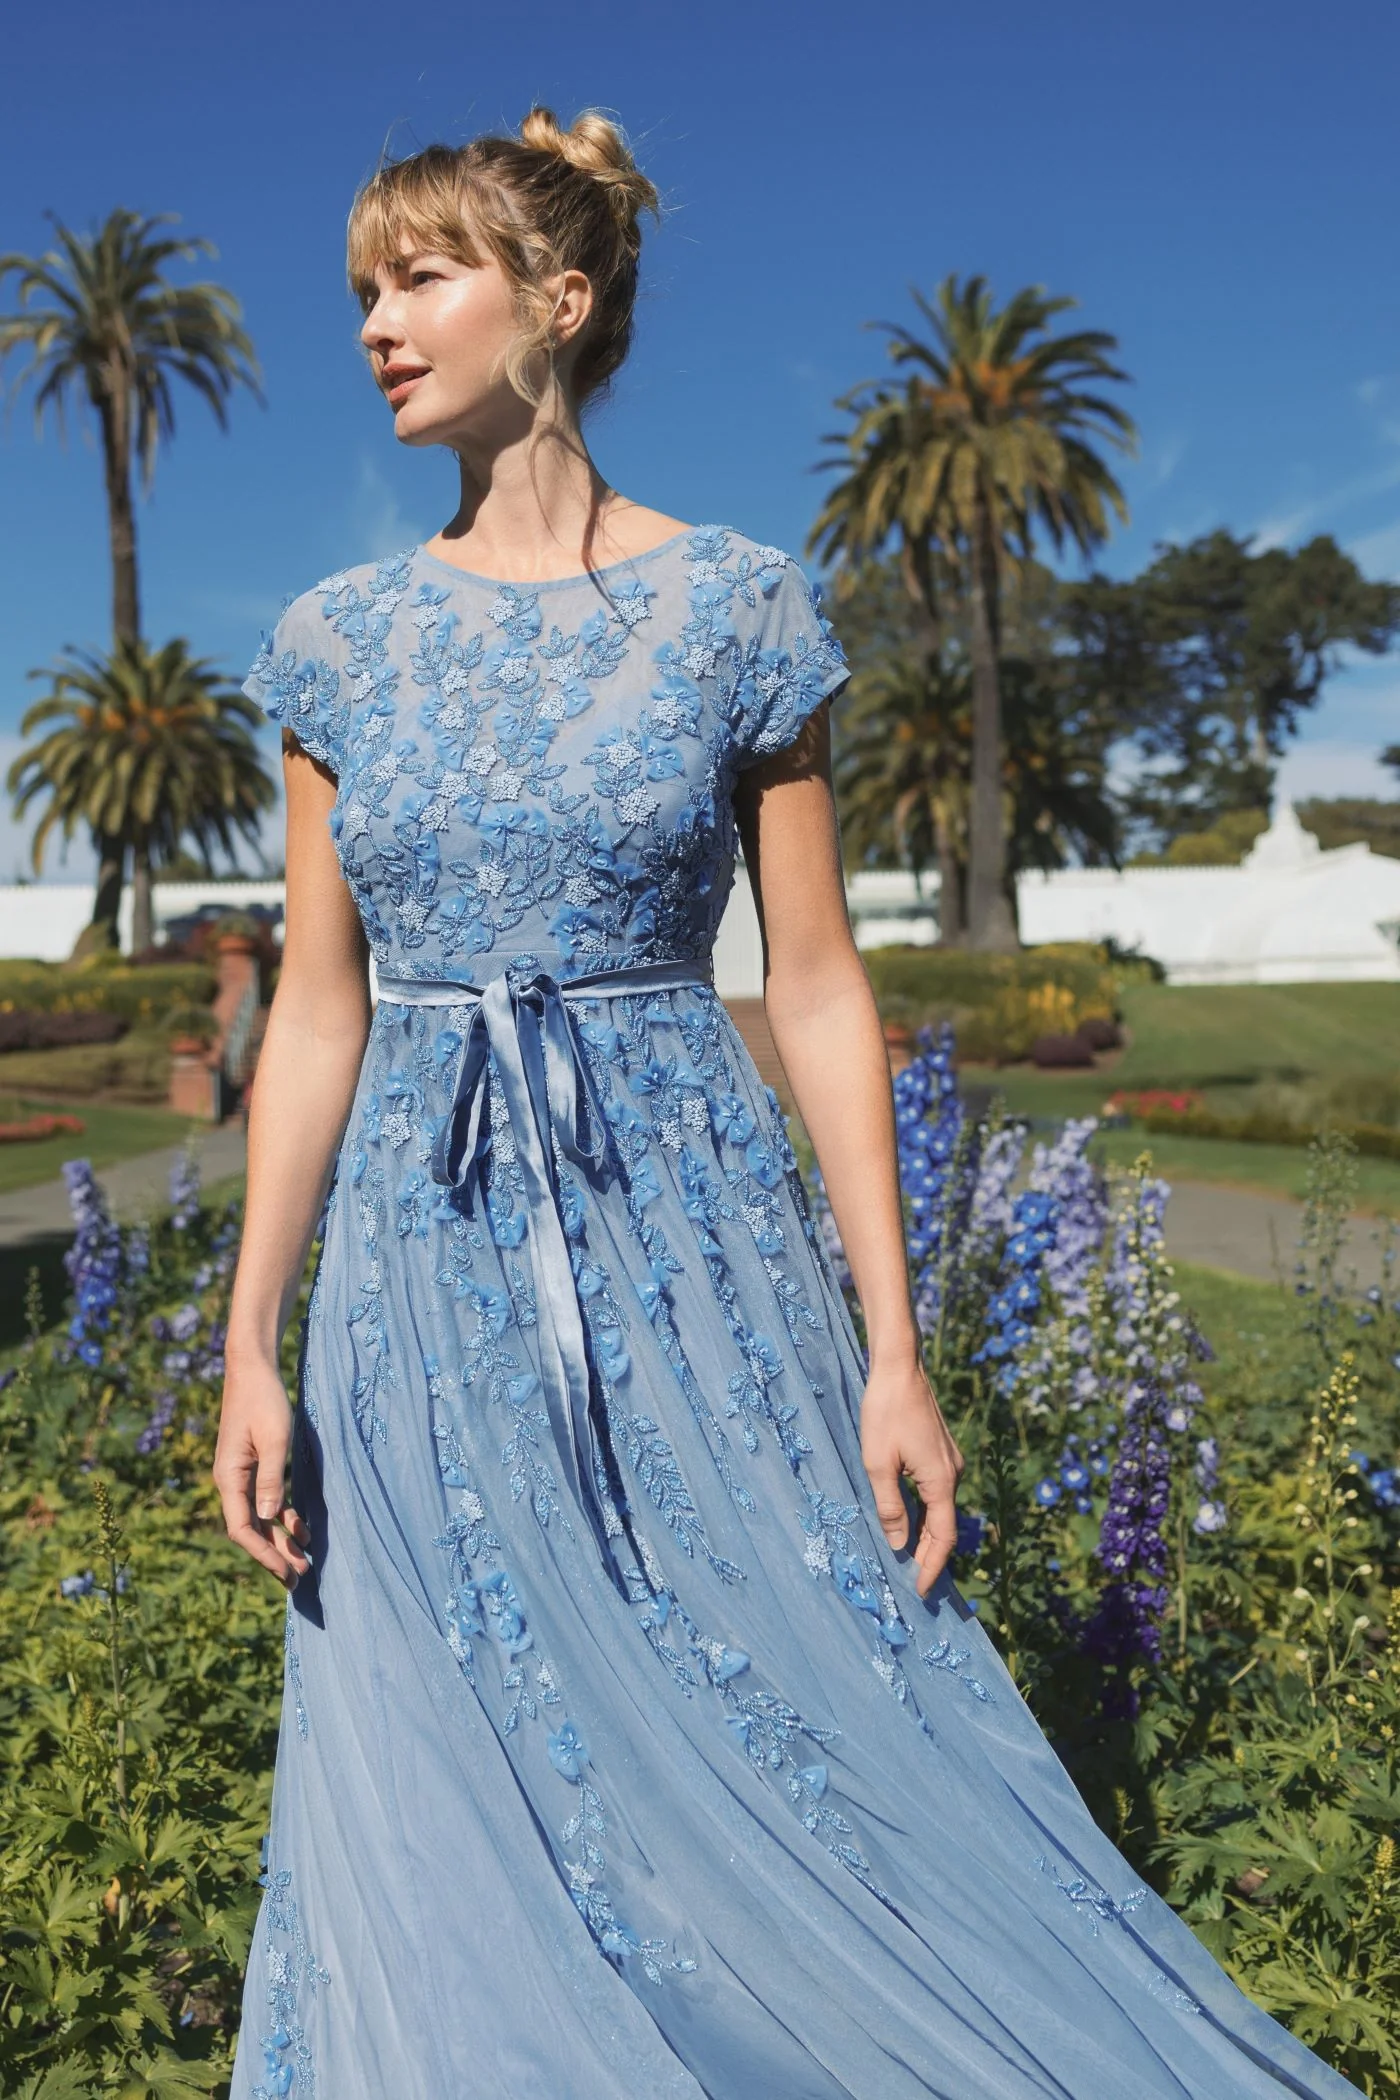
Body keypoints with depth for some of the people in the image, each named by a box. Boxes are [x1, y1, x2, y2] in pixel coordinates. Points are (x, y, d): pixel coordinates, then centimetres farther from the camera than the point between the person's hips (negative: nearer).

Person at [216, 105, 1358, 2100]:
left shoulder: (734, 605, -1)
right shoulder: (339, 639, 6)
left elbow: (819, 989, -2)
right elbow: (316, 1011, 6)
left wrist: (895, 1347, -6)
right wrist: (252, 1342, 0)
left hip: (692, 1251, -2)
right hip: (426, 1272, 3)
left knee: (812, 1751, 6)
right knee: (457, 1823, 11)